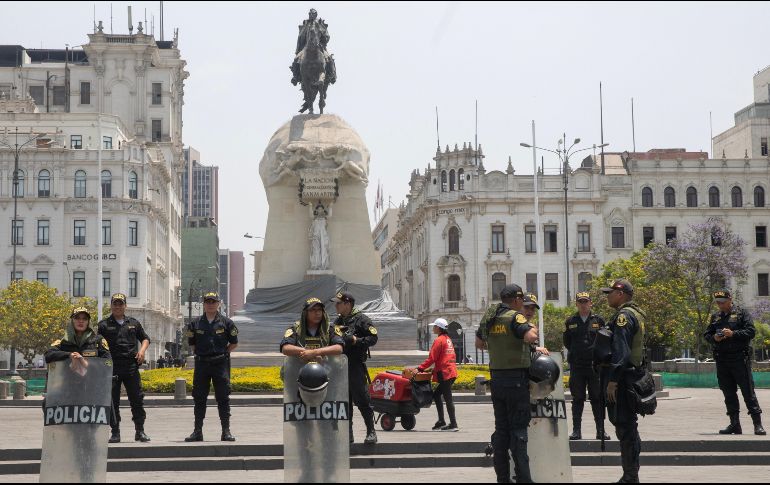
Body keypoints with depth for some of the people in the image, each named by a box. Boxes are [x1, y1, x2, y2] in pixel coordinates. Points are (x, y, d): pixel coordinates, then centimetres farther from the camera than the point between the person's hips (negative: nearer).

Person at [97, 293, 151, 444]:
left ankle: (140, 431, 7)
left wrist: (142, 350, 5)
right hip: (112, 367, -2)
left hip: (131, 366, 2)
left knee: (137, 398, 0)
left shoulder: (134, 323, 16)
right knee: (113, 401, 1)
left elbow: (145, 338, 25)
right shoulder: (104, 325, 6)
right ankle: (115, 432, 7)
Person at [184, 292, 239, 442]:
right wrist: (199, 354, 7)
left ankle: (226, 431, 3)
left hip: (221, 364, -2)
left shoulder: (226, 322, 3)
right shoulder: (195, 323, 6)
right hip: (201, 364, 2)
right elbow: (191, 344, 17)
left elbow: (234, 343, 10)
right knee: (199, 398, 3)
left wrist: (222, 353, 4)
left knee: (223, 398, -1)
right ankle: (198, 431, 9)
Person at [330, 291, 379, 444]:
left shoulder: (361, 320, -4)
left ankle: (371, 432, 0)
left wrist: (355, 340, -18)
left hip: (356, 365, -7)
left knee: (362, 400, -7)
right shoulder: (338, 321, 19)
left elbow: (373, 338, -9)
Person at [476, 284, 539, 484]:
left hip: (496, 377, 7)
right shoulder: (514, 317, -12)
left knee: (501, 428, 11)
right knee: (518, 429, -4)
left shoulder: (489, 317, 10)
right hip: (516, 379, -7)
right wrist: (533, 328, -6)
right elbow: (531, 337, -27)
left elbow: (479, 343, 23)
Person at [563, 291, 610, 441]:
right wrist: (575, 354, 7)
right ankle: (576, 430, 7)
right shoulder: (570, 322, 7)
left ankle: (601, 430, 7)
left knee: (597, 399, 2)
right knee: (577, 399, 3)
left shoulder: (598, 320, 5)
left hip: (595, 365, -1)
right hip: (576, 366, 1)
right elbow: (566, 342, 13)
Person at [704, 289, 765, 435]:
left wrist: (733, 334, -19)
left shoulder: (741, 313, 0)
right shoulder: (715, 316, 16)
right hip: (722, 360, 5)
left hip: (740, 358, -5)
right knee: (729, 393, 8)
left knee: (748, 391, -6)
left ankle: (758, 424, -4)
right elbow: (706, 334, 18)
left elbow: (751, 331, -7)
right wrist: (714, 338, -4)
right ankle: (734, 424, 14)